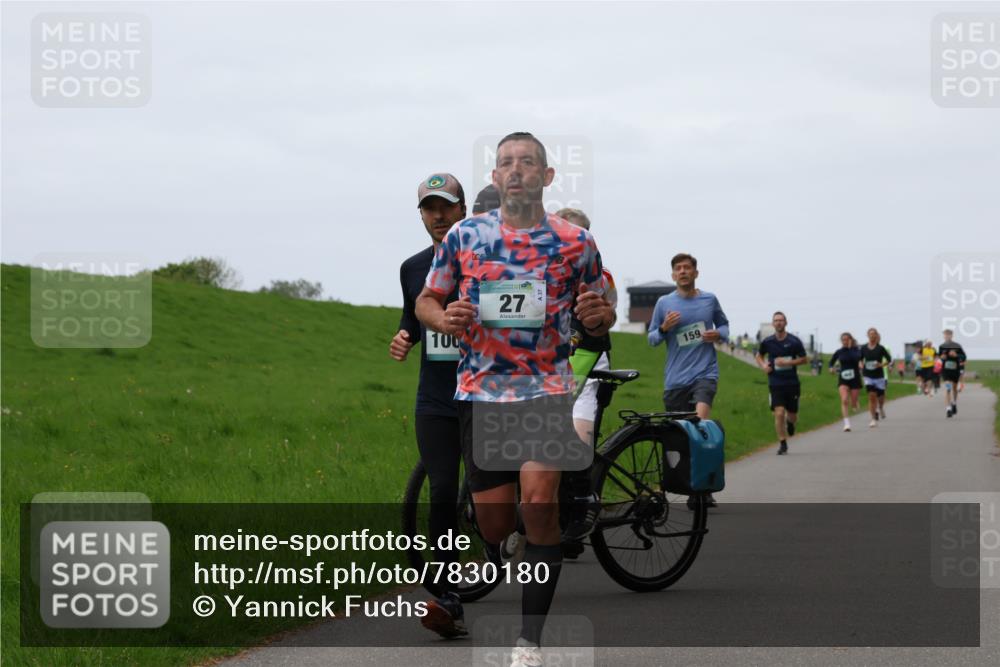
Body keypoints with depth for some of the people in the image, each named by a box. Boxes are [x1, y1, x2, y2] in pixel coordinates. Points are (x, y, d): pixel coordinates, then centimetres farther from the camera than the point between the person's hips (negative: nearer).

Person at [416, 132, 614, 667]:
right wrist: (444, 318, -10)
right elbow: (426, 300, 12)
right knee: (494, 523, 2)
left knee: (539, 502, -21)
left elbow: (598, 321, 10)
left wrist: (598, 315, -14)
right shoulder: (463, 236, 3)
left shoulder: (574, 242, 1)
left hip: (547, 388, -1)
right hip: (480, 391, 2)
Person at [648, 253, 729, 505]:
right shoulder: (664, 303, 5)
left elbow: (723, 324, 22)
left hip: (705, 372, -2)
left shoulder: (709, 300, 7)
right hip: (675, 378, 2)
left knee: (701, 417, -26)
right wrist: (664, 328, -11)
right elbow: (651, 338, 11)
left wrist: (719, 334, -1)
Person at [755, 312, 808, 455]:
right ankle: (783, 444, -2)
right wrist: (763, 365, -5)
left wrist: (788, 362, -13)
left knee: (792, 415, 8)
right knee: (779, 413, -13)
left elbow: (804, 359, 1)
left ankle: (790, 422, 46)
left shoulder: (794, 341, -5)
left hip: (792, 383, 0)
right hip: (775, 383, 0)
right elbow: (759, 355, 17)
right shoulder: (767, 342, 0)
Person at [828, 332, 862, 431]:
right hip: (843, 379, 1)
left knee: (853, 404, 5)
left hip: (855, 378, -1)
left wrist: (850, 348, -19)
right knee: (844, 400, -19)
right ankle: (847, 424, -21)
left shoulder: (856, 350, -1)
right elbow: (832, 361, 17)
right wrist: (831, 367, -1)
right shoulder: (839, 352, 4)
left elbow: (857, 358, -17)